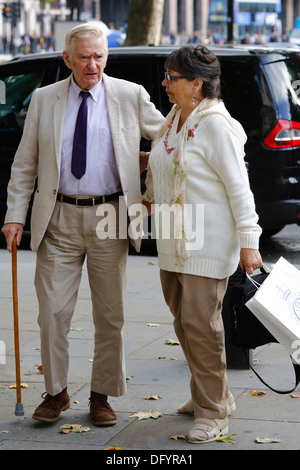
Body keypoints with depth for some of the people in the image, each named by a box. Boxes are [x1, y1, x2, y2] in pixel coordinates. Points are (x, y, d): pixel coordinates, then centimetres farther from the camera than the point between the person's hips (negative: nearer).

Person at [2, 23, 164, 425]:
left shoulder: (130, 96, 1)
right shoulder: (44, 99, 5)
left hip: (109, 218, 0)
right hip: (59, 219, 1)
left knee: (110, 315, 6)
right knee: (53, 312, 1)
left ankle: (102, 396, 19)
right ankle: (56, 392, 17)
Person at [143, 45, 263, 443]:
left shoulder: (216, 126, -16)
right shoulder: (175, 120, 10)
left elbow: (238, 186, -17)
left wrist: (248, 242, -19)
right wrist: (149, 201, 36)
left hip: (208, 243, -9)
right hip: (173, 242, 9)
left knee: (201, 324, -7)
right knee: (183, 321, 14)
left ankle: (212, 413, 4)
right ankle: (213, 394, 29)